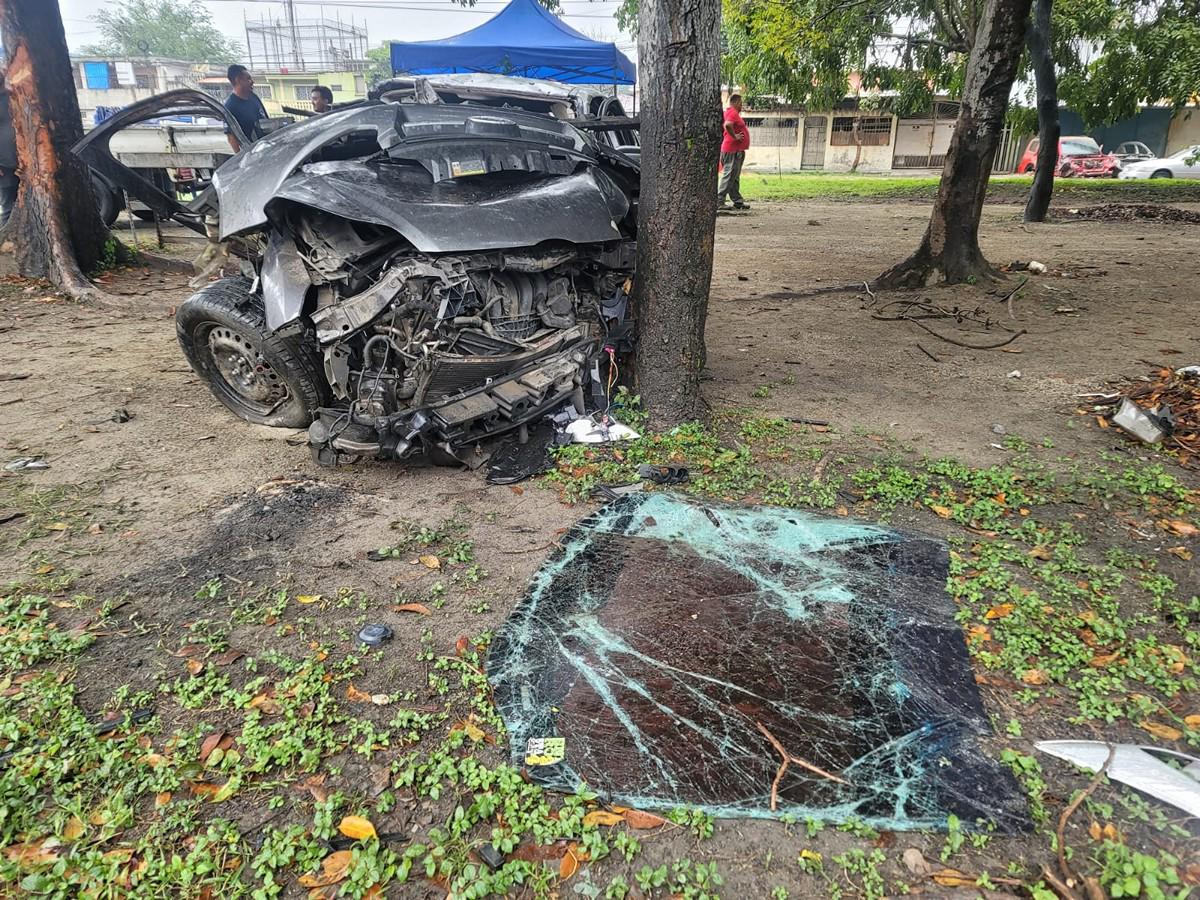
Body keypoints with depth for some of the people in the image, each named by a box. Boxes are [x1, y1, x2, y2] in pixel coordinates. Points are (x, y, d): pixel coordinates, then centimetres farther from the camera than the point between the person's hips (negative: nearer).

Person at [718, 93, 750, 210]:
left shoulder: (729, 112, 18)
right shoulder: (733, 113, -13)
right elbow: (728, 125, -32)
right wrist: (734, 136, -22)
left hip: (737, 150, 11)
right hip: (733, 150, -11)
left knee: (734, 178, 12)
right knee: (729, 176, -9)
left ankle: (738, 201, 18)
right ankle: (719, 201, -8)